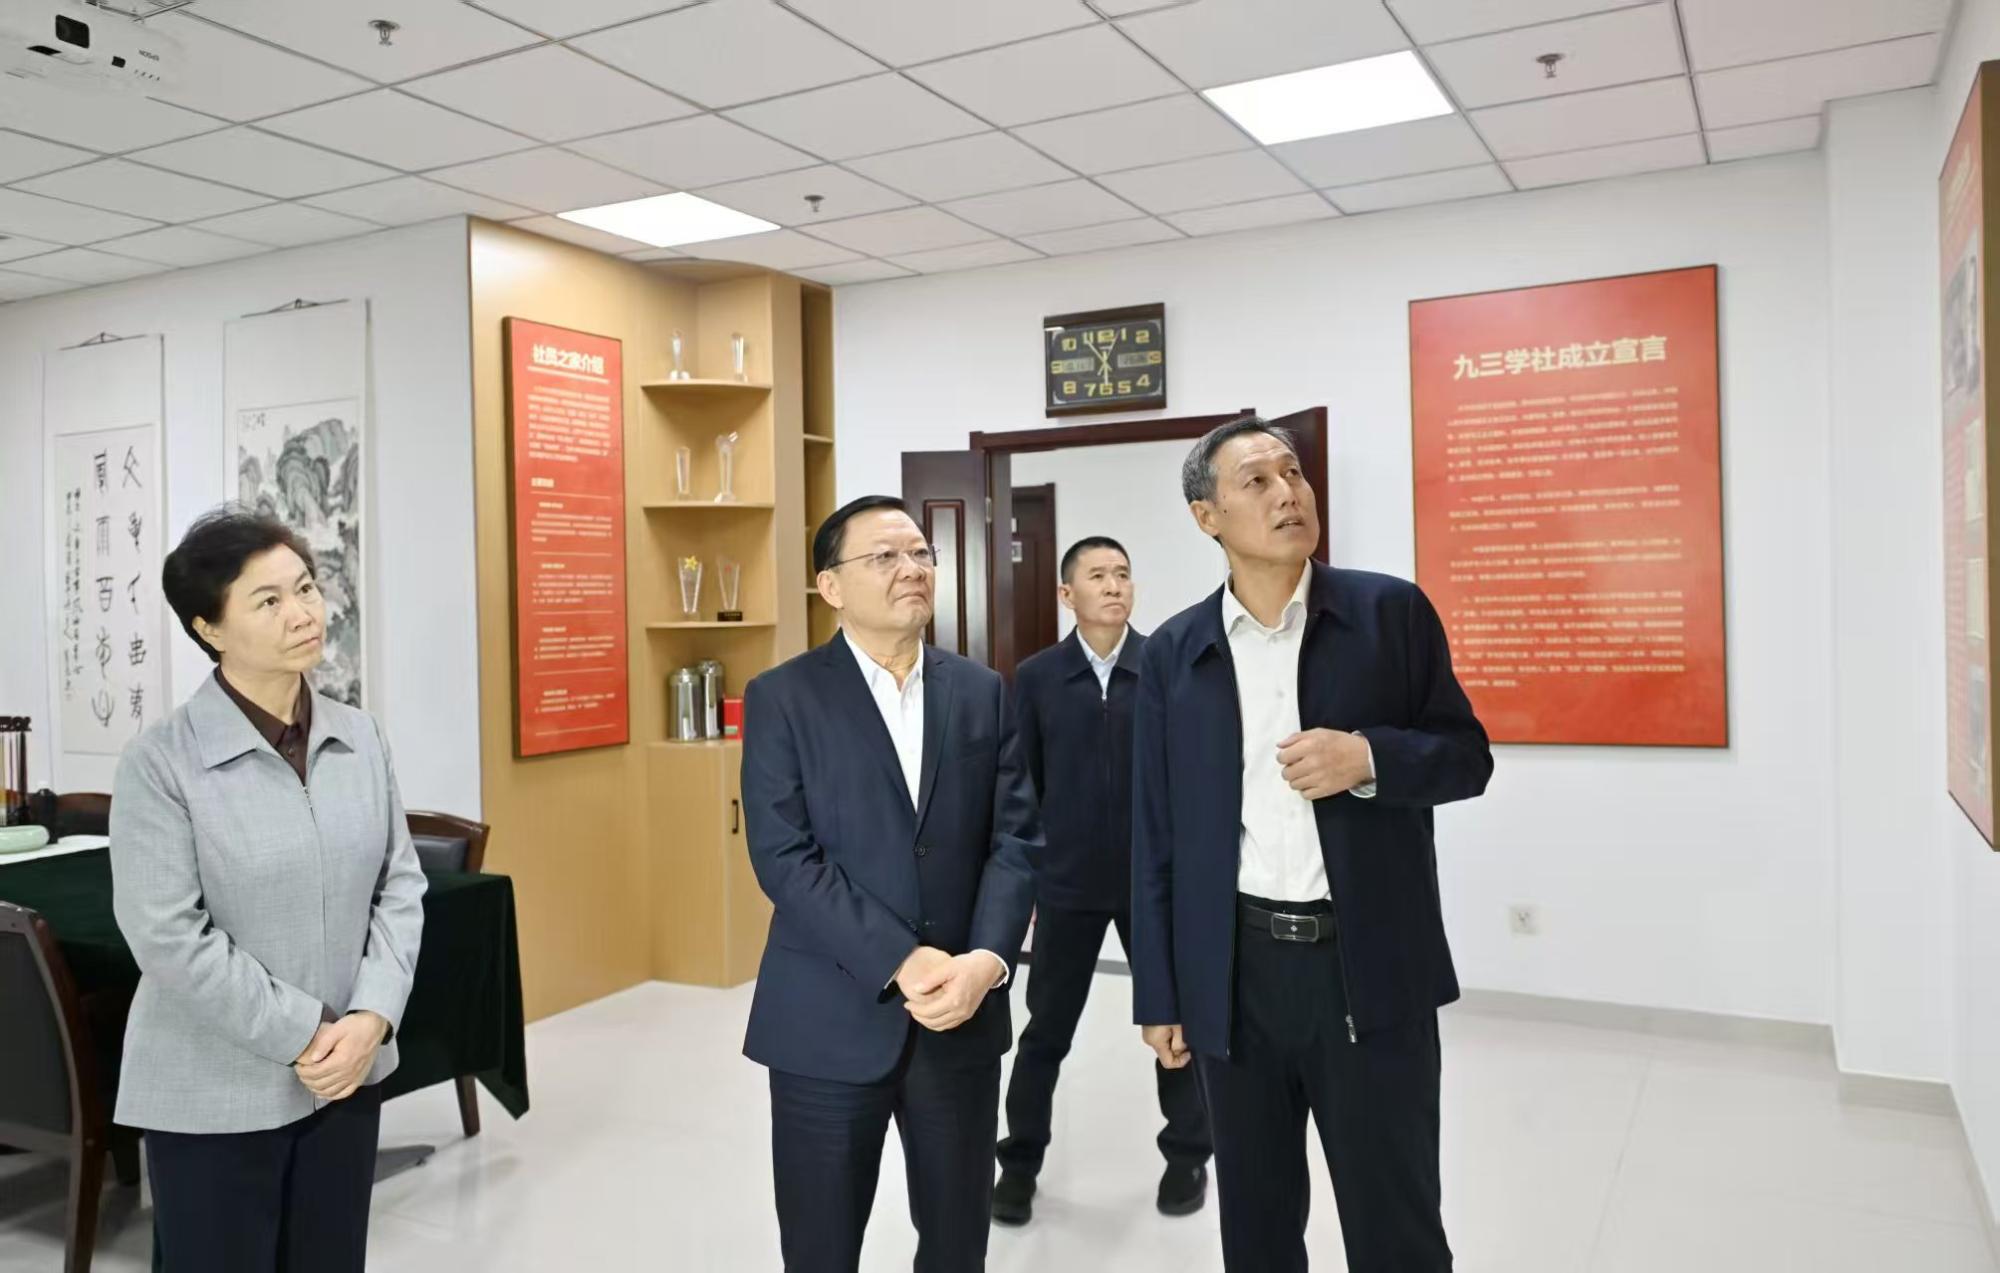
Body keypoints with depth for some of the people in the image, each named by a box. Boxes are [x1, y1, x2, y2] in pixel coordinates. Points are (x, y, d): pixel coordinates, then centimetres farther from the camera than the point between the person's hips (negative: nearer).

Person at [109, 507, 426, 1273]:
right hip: (213, 1095, -4)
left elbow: (400, 887, 2)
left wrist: (370, 1019, -10)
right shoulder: (159, 764, -13)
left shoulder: (360, 737, 0)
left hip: (348, 1074, 4)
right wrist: (305, 1037, -15)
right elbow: (169, 939, -16)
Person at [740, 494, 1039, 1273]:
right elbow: (783, 857, -12)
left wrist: (987, 960, -15)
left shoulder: (982, 694, 7)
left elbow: (1016, 838, 1)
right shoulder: (783, 698, -4)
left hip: (962, 1015, 3)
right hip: (830, 1020, -3)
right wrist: (899, 964, -19)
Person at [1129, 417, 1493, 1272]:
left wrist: (1368, 757, -19)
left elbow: (1468, 756, 2)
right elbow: (1155, 835, 4)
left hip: (1372, 970, -1)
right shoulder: (1174, 651, 2)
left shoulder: (1391, 612, -1)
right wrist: (1158, 994, 4)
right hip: (1234, 973, 2)